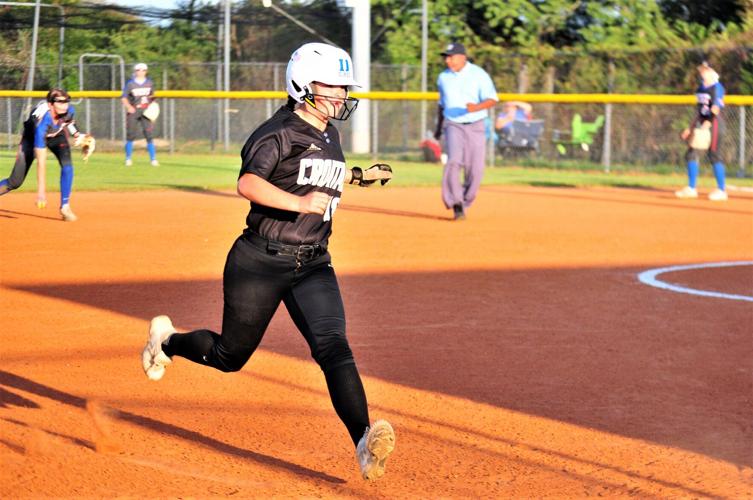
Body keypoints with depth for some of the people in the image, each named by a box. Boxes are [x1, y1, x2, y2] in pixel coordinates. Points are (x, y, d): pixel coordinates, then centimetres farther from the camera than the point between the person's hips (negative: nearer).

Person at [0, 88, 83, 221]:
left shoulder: (69, 110, -30)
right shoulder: (42, 121, -44)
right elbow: (41, 160, -42)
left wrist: (76, 135, -15)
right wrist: (41, 190, -42)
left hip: (57, 135, 4)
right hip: (32, 138, -4)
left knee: (67, 165, -23)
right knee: (15, 182, -7)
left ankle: (65, 207, -14)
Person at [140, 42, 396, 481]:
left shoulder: (330, 136, 12)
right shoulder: (281, 132, -13)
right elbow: (248, 183, -29)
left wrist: (359, 176, 23)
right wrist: (299, 203, -40)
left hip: (313, 264, 5)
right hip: (260, 262, -5)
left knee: (333, 346, -17)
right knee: (230, 356, 11)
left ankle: (364, 445, -32)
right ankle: (168, 340, 43)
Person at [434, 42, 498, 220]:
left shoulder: (479, 75, -6)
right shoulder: (443, 78, 7)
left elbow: (492, 99, -14)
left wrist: (476, 108, -32)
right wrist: (439, 127, 24)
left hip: (476, 126, -1)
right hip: (453, 126, 1)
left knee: (475, 169, -3)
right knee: (453, 162, -22)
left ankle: (464, 203, 18)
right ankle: (456, 204, -19)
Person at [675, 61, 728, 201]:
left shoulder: (717, 87, -9)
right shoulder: (701, 87, 15)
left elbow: (715, 108, -19)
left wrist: (707, 124, -30)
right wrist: (691, 128, 21)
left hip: (713, 123, -9)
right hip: (700, 123, 9)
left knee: (714, 155, -9)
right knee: (691, 154, 7)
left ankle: (721, 190, -3)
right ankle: (691, 188, 14)